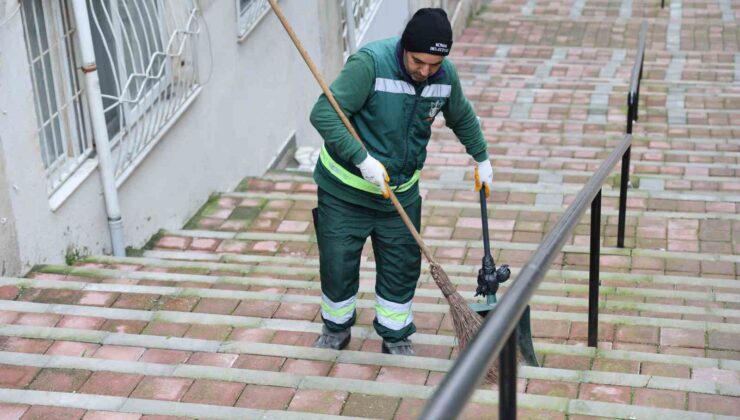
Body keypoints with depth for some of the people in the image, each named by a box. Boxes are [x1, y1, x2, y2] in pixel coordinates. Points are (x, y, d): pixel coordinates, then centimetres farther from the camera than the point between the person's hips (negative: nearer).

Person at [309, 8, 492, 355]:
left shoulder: (446, 75, -8)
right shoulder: (370, 62, -26)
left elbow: (462, 118, 14)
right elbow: (323, 113, -29)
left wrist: (481, 159, 24)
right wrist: (363, 160, -33)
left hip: (401, 192, 4)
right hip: (345, 189, -4)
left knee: (402, 269, 11)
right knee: (337, 265, 8)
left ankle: (395, 337, 32)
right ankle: (336, 330, 34)